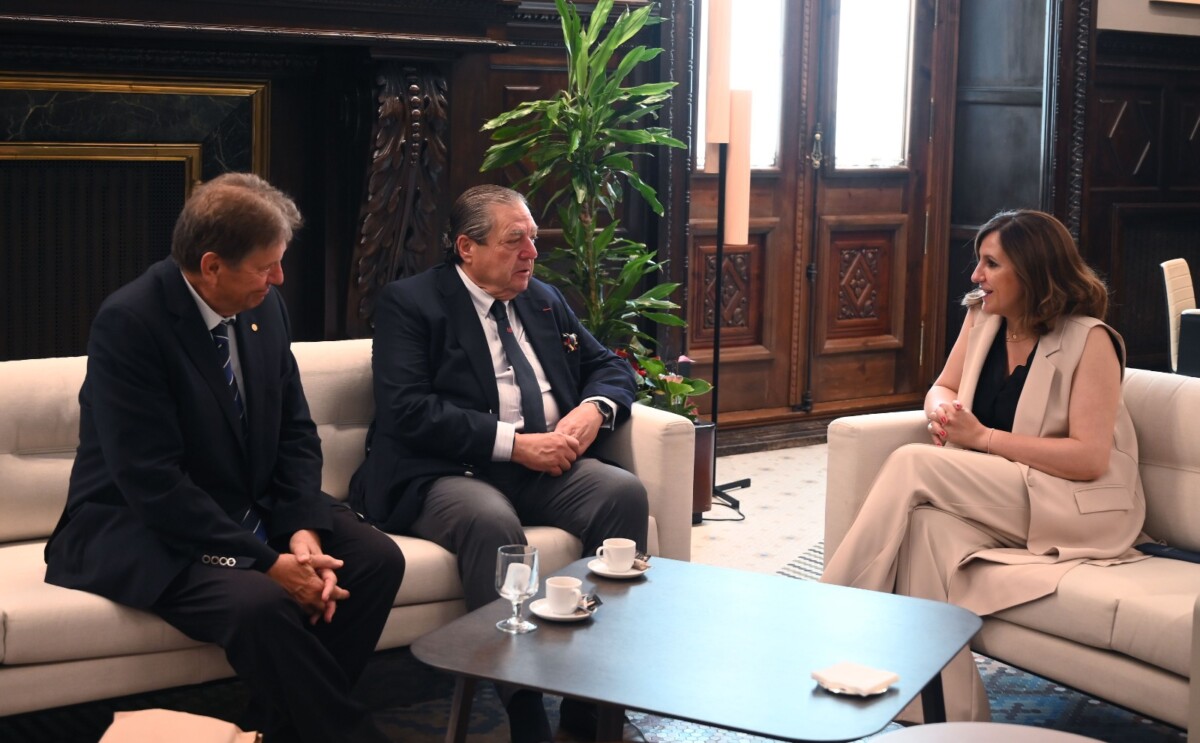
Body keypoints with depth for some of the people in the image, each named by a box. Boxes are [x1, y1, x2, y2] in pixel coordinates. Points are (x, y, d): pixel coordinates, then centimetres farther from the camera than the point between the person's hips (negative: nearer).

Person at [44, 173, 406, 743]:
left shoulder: (264, 305, 0)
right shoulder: (129, 322, -21)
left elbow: (295, 430, 6)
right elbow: (154, 483, -25)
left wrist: (303, 531, -12)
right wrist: (264, 562, -26)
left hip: (253, 512, 7)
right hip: (144, 532, -7)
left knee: (377, 559, -12)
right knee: (258, 603, -33)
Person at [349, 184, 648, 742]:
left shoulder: (544, 300, 20)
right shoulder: (409, 303, 0)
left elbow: (611, 367, 23)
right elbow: (407, 410, -13)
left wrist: (594, 409, -2)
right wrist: (513, 442, -18)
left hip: (545, 469, 6)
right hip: (447, 475, -5)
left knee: (624, 493, -23)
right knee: (491, 522, -38)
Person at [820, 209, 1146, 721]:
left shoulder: (1089, 340, -12)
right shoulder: (982, 317, 8)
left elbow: (1089, 458, -18)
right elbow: (942, 388, 17)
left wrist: (982, 436, -18)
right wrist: (942, 409, -9)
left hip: (1077, 507, -6)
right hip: (996, 499, 6)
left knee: (912, 465, -24)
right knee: (928, 522, -30)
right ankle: (954, 716, -29)